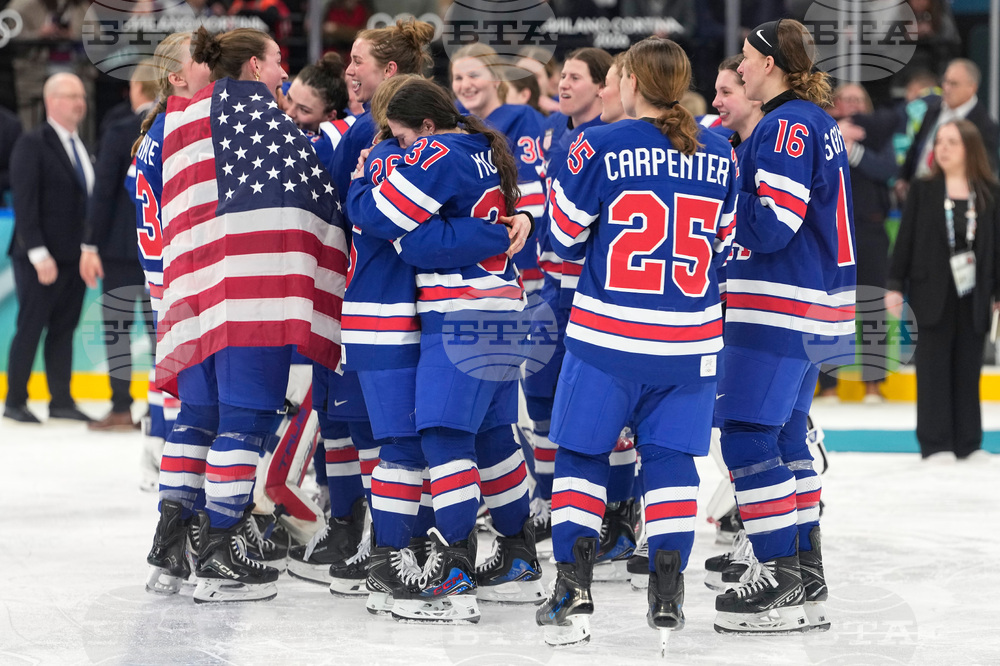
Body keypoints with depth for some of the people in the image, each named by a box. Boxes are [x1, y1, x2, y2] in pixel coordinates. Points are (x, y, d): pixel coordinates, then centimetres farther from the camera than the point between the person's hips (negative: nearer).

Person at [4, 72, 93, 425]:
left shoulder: (81, 147, 13)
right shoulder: (33, 144, -8)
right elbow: (25, 203, -13)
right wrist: (39, 254, -18)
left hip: (74, 257, 7)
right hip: (42, 259, -7)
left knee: (64, 329, 9)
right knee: (30, 328, -1)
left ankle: (61, 400, 14)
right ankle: (15, 402, 7)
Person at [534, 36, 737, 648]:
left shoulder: (600, 149, -10)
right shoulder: (719, 156, 2)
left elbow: (566, 235, -2)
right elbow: (728, 245, 10)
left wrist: (555, 182, 17)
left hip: (607, 333, -3)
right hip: (691, 341, 3)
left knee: (582, 452, 8)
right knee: (671, 457, 11)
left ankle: (574, 587, 0)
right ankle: (668, 594, 6)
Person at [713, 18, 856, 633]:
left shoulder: (787, 126, -15)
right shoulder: (821, 122, 15)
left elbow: (771, 226, -22)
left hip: (780, 307, -10)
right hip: (817, 307, 10)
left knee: (749, 437, -8)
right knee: (785, 437, 15)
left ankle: (781, 580, -8)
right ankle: (806, 577, 18)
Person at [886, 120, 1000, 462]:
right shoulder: (923, 190, 2)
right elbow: (905, 239, 2)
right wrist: (895, 286, -3)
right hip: (932, 293, -1)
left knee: (968, 369, 6)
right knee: (934, 369, 0)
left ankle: (967, 443, 13)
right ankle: (935, 444, 3)